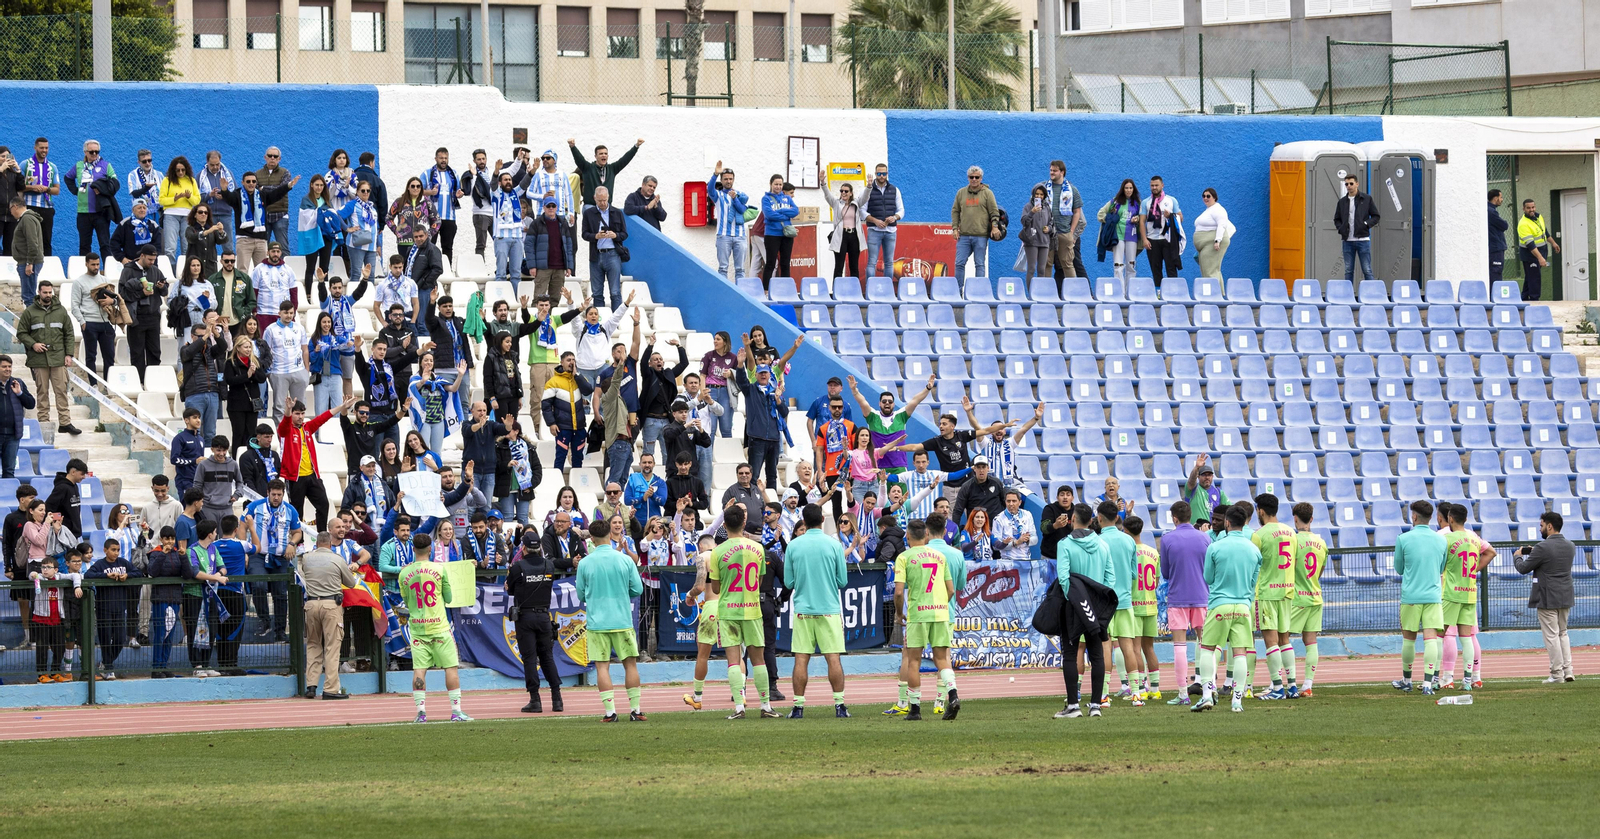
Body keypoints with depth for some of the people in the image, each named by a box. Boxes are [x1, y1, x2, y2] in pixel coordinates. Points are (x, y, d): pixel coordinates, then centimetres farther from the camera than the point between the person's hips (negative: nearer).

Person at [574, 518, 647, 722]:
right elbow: (637, 589, 2)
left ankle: (610, 711, -5)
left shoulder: (585, 564, -4)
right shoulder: (625, 560, -3)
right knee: (630, 663, 9)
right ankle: (635, 710, 7)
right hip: (622, 620, 1)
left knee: (602, 666, 2)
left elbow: (581, 595, 6)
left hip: (597, 622, -1)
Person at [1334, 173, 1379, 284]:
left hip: (1363, 239, -3)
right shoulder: (1342, 202, 12)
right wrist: (1340, 228, -1)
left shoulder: (1367, 199, 3)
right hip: (1348, 241, 3)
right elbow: (1337, 219, 19)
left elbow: (1375, 217, 5)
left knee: (1367, 270, -3)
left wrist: (1366, 224, -12)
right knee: (1348, 271, 5)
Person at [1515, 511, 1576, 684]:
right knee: (1562, 633, 16)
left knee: (1551, 635, -1)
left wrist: (1518, 556, 10)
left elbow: (1523, 569, -11)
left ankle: (1557, 673, -1)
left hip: (1547, 599, -7)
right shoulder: (1569, 546, 5)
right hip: (1565, 598, 7)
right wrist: (1534, 552, 18)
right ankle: (1568, 671, 10)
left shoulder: (1543, 548, -17)